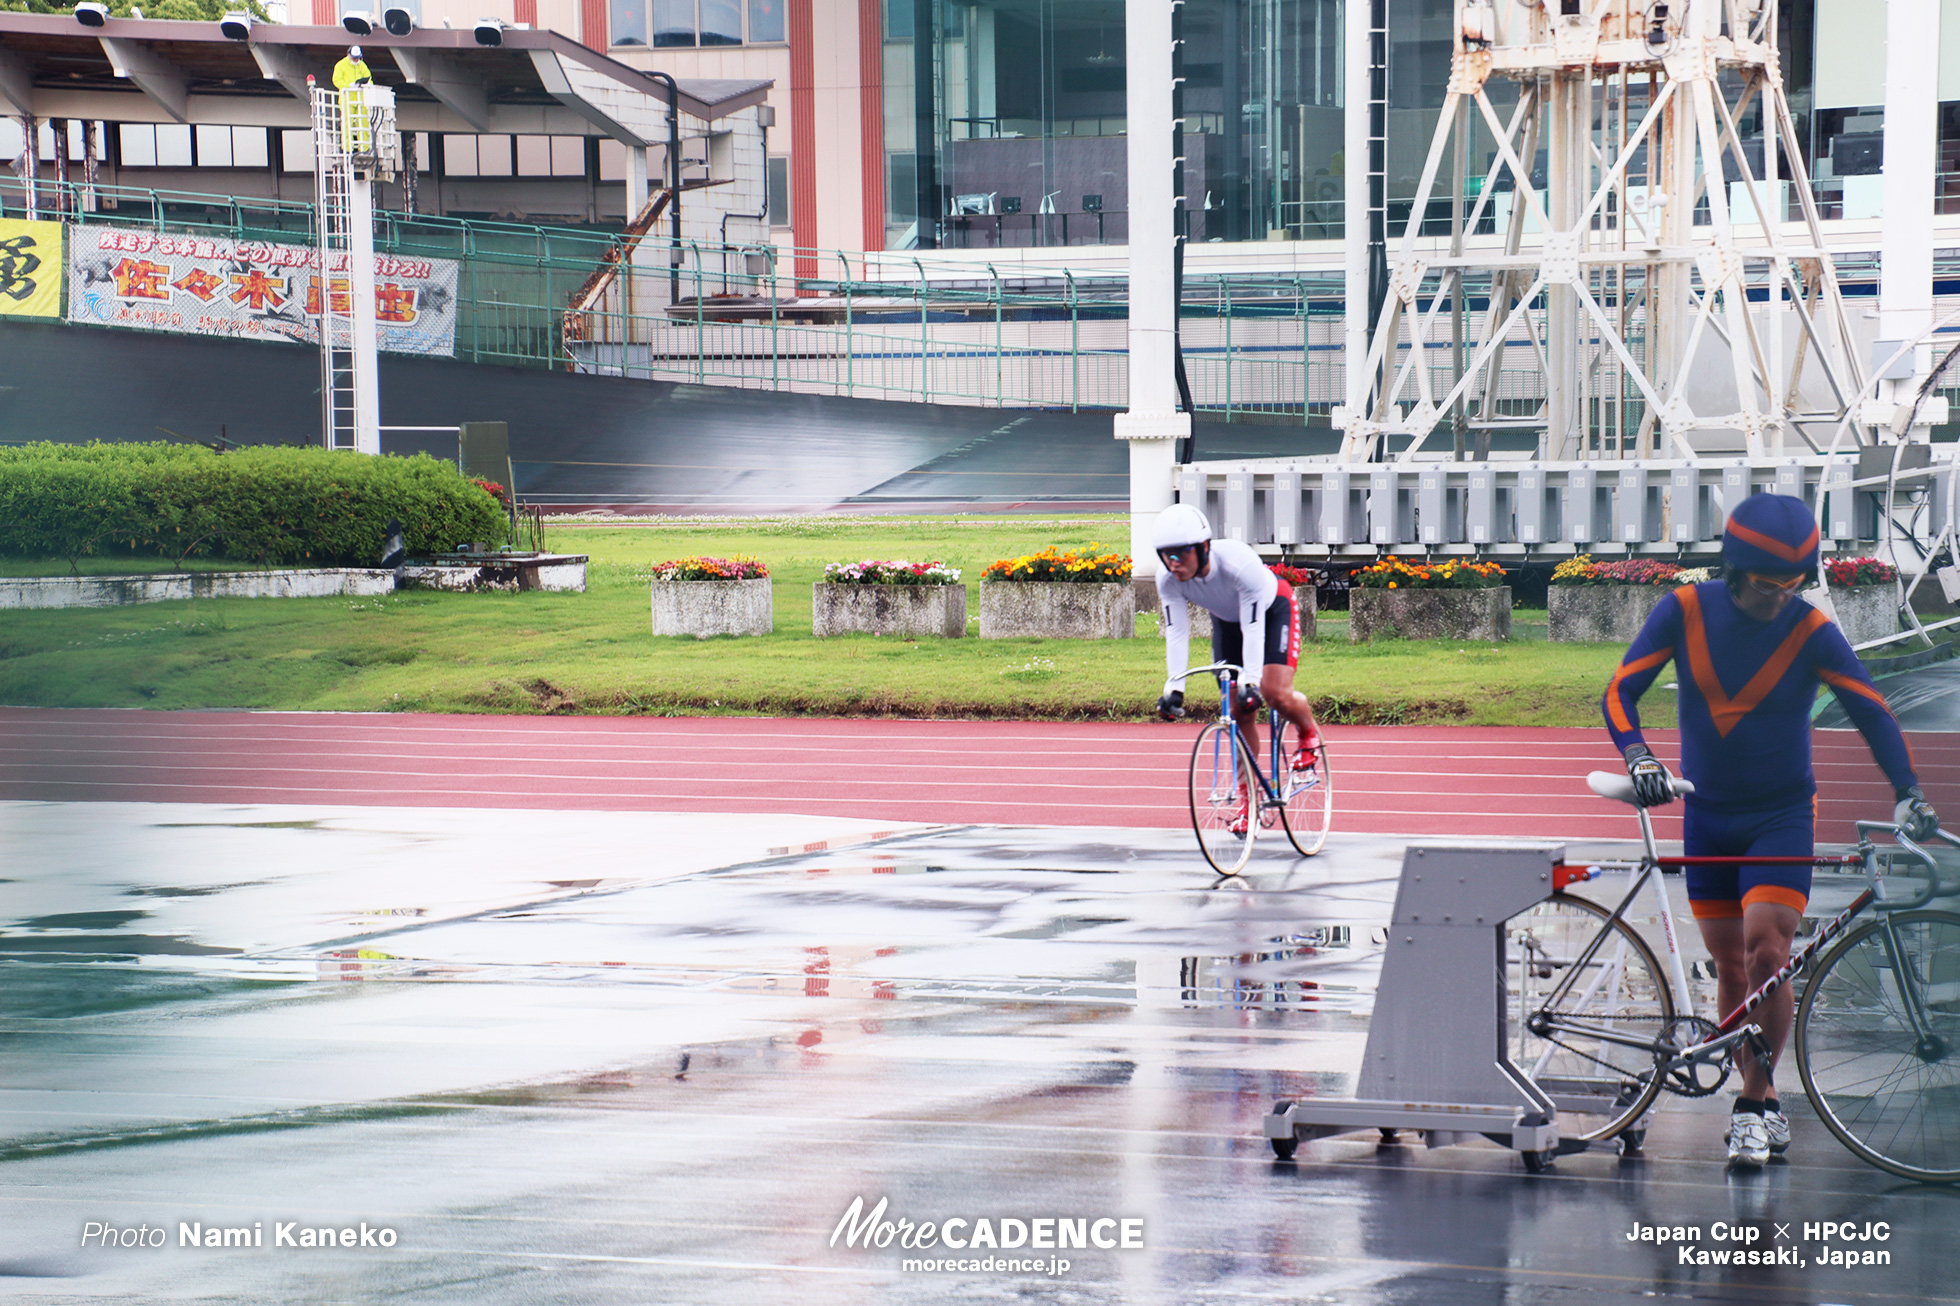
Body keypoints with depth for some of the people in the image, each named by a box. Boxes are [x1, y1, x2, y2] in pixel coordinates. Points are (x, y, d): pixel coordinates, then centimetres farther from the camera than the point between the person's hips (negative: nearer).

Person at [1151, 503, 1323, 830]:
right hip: (1227, 619, 4)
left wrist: (1251, 682, -50)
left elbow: (1253, 629, -42)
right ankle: (1248, 797, 12)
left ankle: (1308, 734, 10)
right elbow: (1176, 632, -28)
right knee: (1239, 712, -1)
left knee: (1275, 694, -23)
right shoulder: (1168, 579, -28)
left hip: (1272, 609, -4)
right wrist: (1174, 688, -39)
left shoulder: (1240, 564, -41)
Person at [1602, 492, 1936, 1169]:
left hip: (1782, 814, -2)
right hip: (1708, 813, 2)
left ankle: (1754, 1103, -7)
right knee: (1729, 963, 5)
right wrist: (1638, 758, -29)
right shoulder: (1684, 611, -10)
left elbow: (1871, 711, -11)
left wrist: (1908, 792, -22)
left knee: (1765, 950, -19)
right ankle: (1763, 1108, 19)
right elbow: (1620, 690, -11)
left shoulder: (1811, 631, -13)